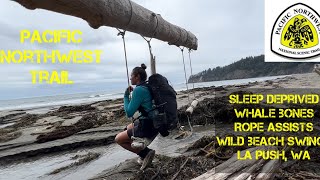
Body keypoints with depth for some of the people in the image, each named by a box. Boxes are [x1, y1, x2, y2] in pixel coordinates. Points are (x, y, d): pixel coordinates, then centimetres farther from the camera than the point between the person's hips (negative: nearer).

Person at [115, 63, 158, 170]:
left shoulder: (138, 90, -20)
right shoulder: (147, 88, 7)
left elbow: (129, 113, -17)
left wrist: (126, 96, -5)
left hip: (147, 127, -9)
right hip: (153, 123, 9)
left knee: (118, 139, 9)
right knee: (127, 128, 32)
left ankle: (145, 153, 1)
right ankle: (144, 154, 23)